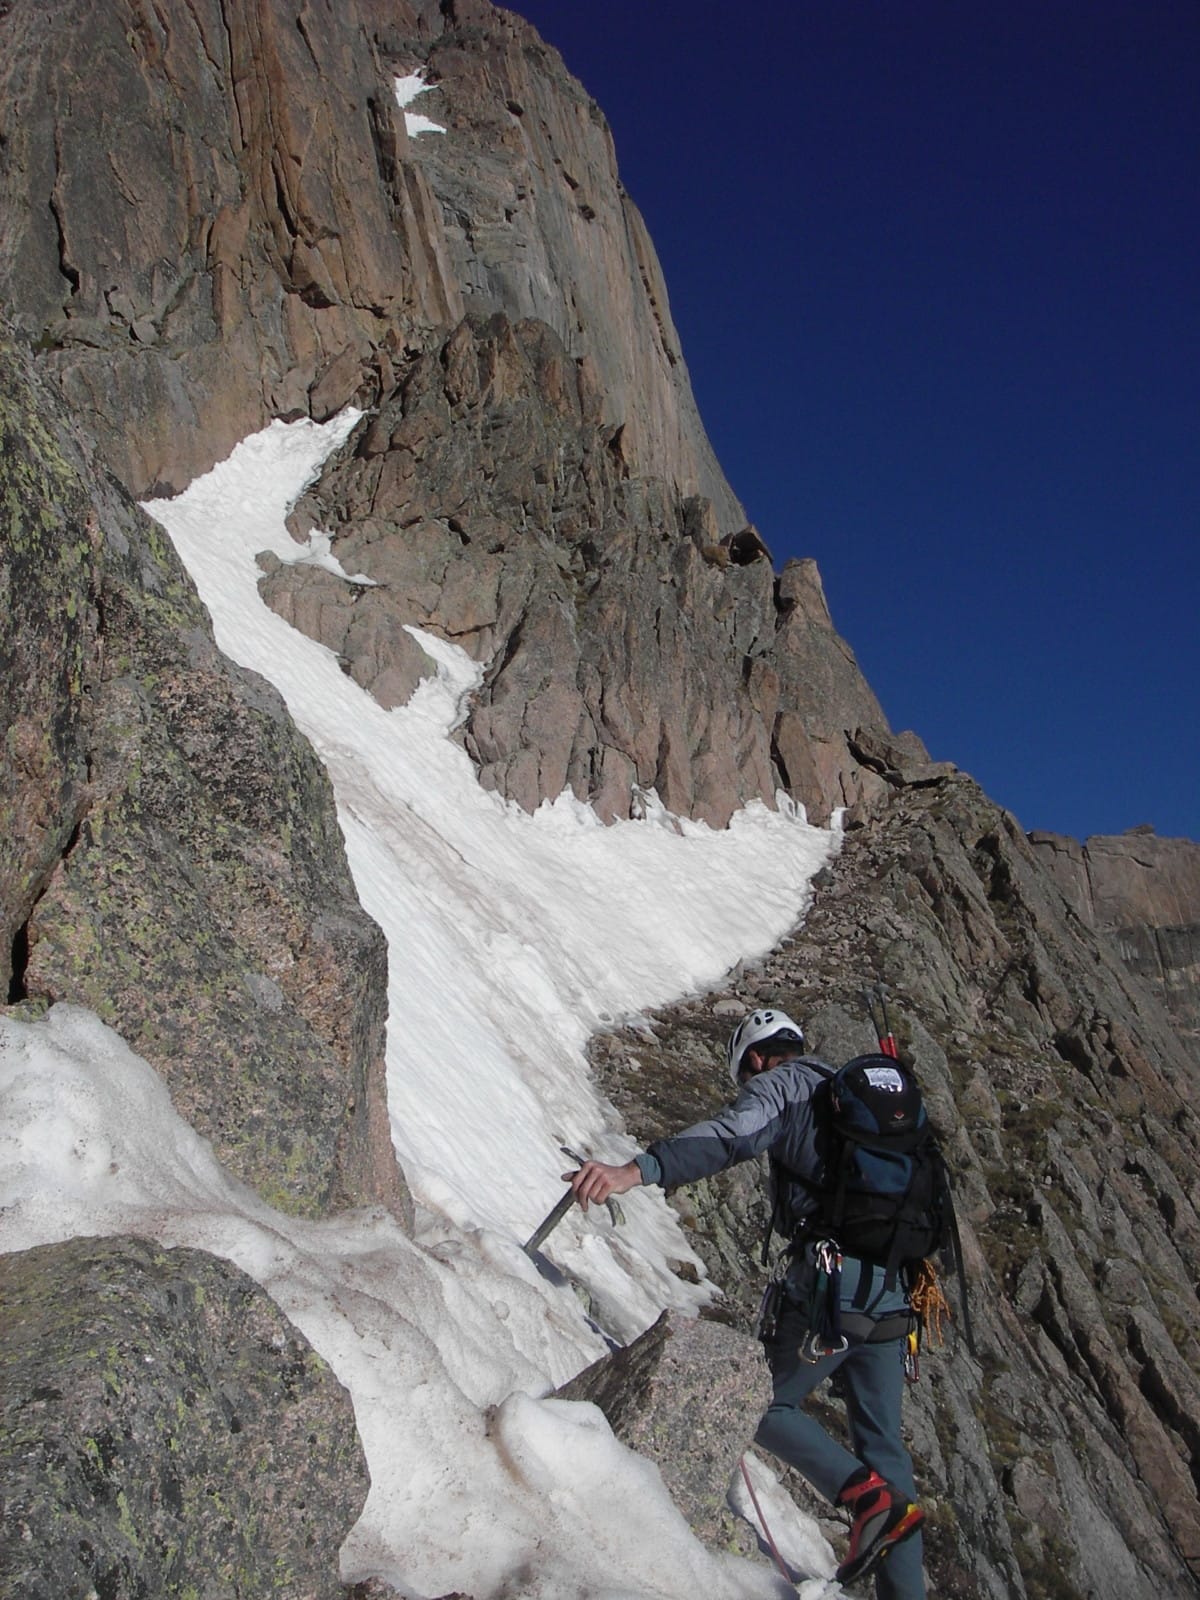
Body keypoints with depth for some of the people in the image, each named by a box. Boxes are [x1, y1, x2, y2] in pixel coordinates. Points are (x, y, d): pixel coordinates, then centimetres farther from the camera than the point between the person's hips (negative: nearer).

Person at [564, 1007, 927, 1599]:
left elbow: (734, 1134, -21)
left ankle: (868, 1496, -11)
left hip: (833, 1278, -8)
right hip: (892, 1290, 8)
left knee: (769, 1405, 7)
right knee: (883, 1444, 13)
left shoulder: (780, 1083, 1)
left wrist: (636, 1170, -34)